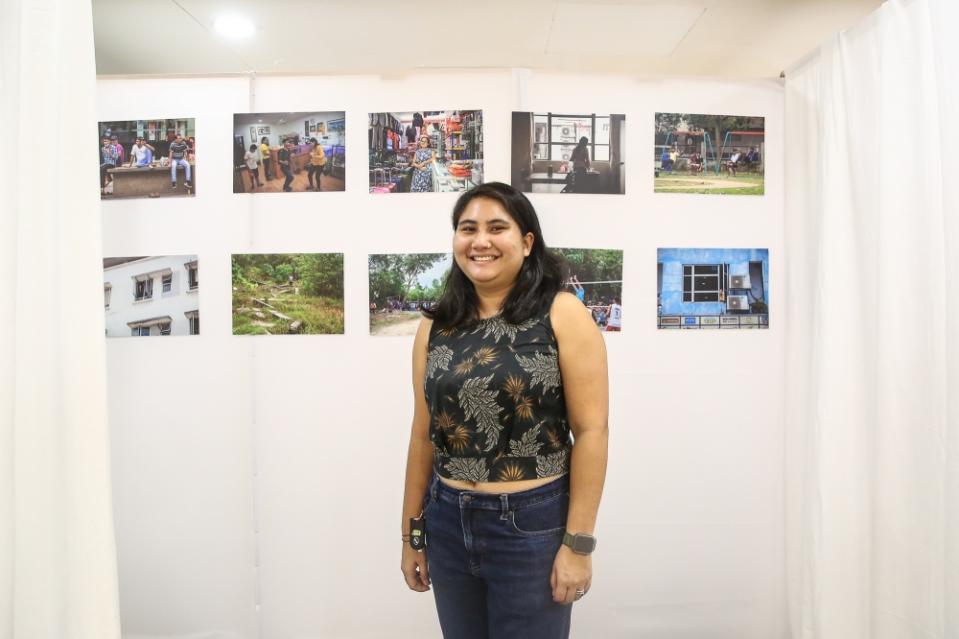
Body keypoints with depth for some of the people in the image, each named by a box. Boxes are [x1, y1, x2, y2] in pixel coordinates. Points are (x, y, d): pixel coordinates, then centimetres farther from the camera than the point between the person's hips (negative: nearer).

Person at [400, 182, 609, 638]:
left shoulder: (562, 315, -10)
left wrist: (578, 543, -11)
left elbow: (591, 430, -11)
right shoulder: (435, 327, 2)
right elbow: (424, 435, 6)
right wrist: (411, 533, 10)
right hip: (448, 523, 4)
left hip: (533, 523, -4)